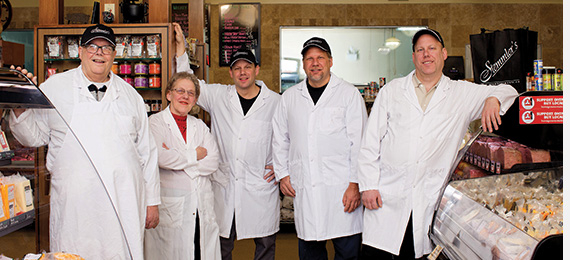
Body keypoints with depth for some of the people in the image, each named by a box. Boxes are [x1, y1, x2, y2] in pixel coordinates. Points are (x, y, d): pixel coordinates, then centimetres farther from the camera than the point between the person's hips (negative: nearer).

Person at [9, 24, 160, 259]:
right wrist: (19, 109, -10)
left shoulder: (130, 95, 11)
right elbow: (35, 136, 10)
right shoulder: (54, 88, 6)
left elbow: (147, 151, 12)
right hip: (73, 207, -1)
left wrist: (152, 200, 10)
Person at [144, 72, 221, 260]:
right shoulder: (155, 122, 2)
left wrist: (176, 159, -8)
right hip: (169, 208, -4)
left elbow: (213, 163, 3)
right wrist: (195, 155, -4)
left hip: (202, 207, 4)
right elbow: (160, 157, -16)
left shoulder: (200, 126, 16)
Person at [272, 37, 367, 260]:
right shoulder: (289, 97, 12)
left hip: (341, 186, -2)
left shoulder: (349, 93, 3)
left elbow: (358, 141, -1)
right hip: (303, 187, 3)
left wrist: (355, 183, -7)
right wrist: (283, 174, 10)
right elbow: (280, 139, 19)